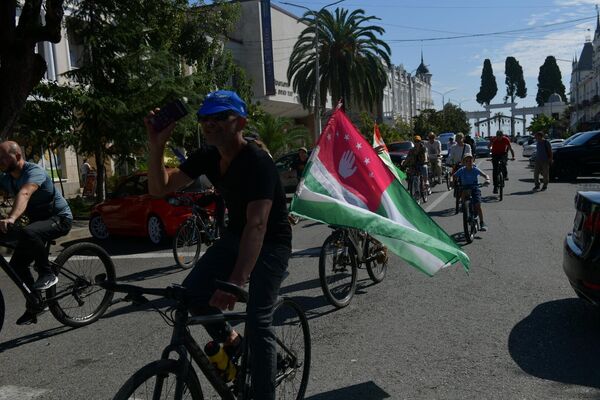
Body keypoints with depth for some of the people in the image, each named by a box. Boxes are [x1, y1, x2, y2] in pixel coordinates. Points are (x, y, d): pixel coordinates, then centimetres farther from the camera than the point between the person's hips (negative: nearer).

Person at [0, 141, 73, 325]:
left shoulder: (34, 172, -24)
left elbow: (24, 194, -43)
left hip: (59, 218, -8)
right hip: (37, 220, 8)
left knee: (28, 233, -37)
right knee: (16, 265, 1)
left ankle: (47, 274, -19)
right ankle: (34, 306, 17)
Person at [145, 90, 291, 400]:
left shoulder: (258, 162, -28)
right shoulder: (206, 156, -5)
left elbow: (257, 224, -40)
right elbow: (159, 188, -6)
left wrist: (236, 282, -50)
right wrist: (156, 146, -22)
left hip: (271, 243, -6)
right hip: (235, 235, 7)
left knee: (257, 323, -13)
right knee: (192, 292, -9)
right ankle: (229, 340, 18)